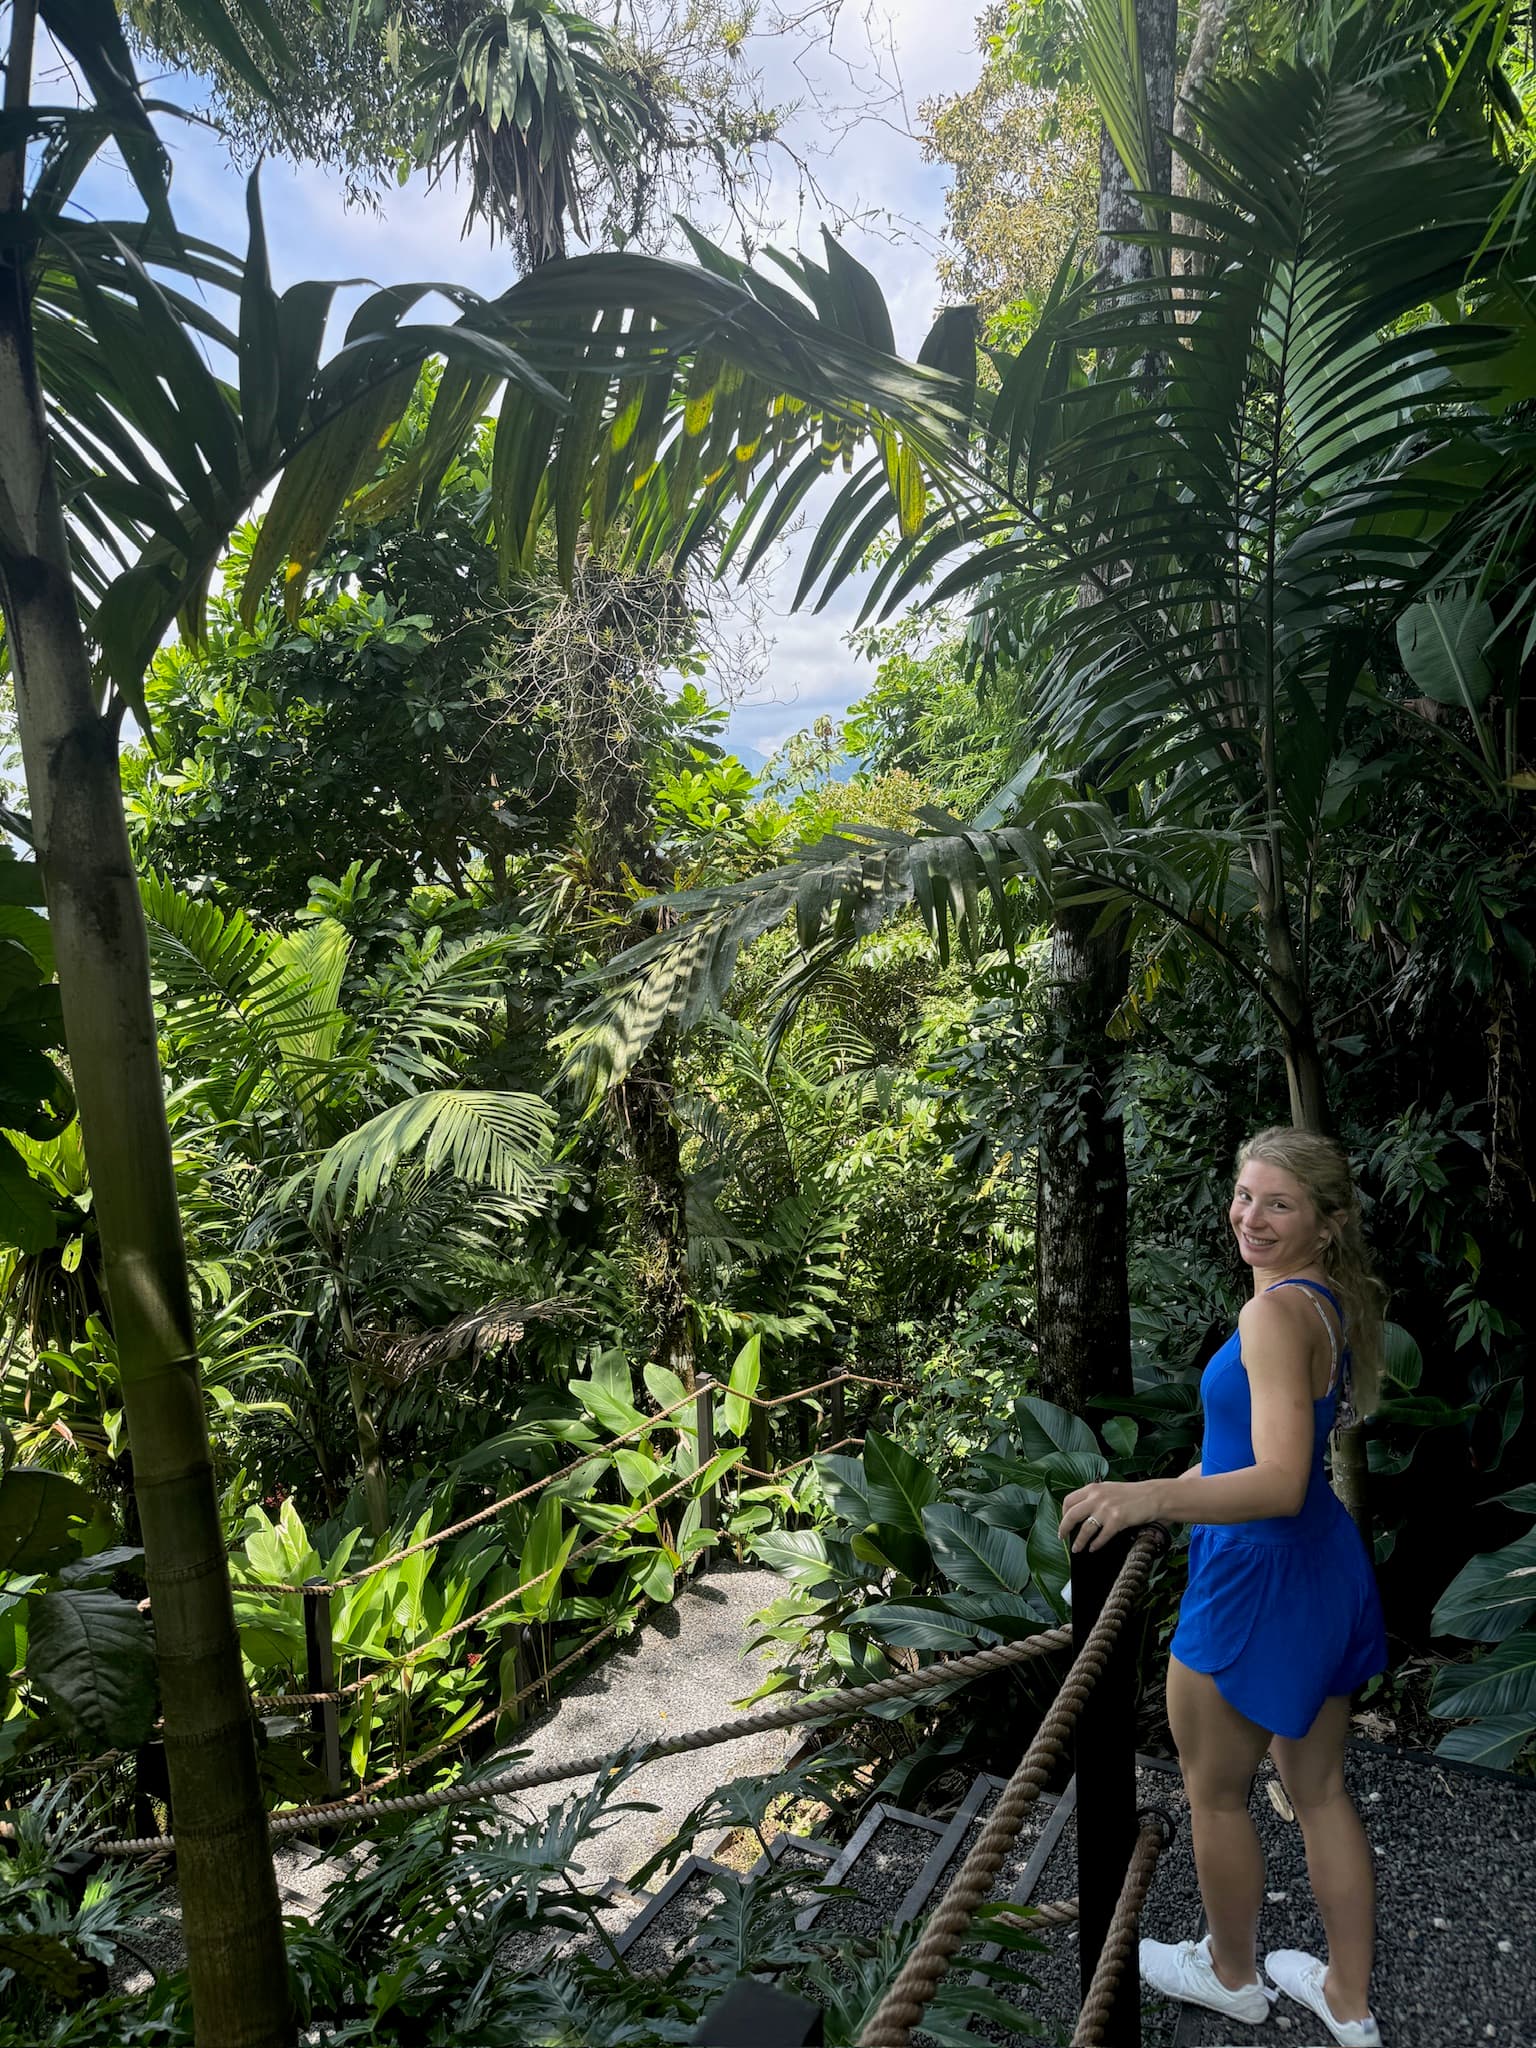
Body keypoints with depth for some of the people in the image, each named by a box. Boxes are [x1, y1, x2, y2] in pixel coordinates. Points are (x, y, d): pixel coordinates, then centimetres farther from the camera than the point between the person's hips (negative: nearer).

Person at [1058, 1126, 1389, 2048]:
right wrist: (1183, 1481, 27)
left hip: (1256, 1576, -8)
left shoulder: (1278, 1311, -25)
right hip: (1327, 1565, 9)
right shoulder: (1336, 1305, 4)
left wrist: (1148, 1497, -46)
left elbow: (1281, 1482, -33)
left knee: (1215, 1793, 17)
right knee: (1320, 1790, 23)